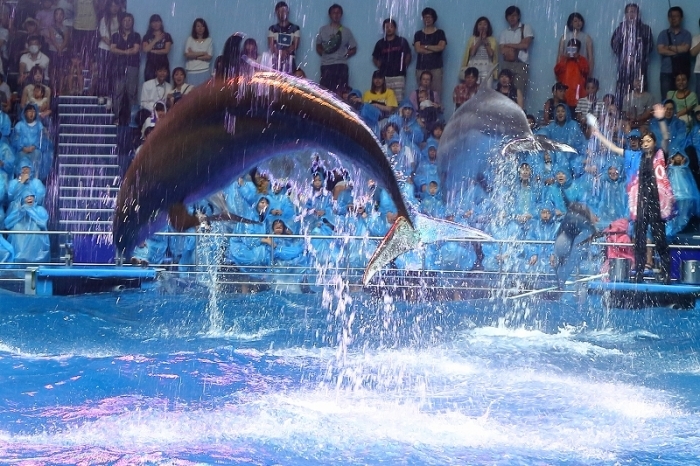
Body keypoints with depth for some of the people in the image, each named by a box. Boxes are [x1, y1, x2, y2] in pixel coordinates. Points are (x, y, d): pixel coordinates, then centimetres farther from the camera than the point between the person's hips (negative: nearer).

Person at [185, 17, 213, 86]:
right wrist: (202, 53, -5)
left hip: (204, 71, -1)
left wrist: (194, 55, -5)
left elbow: (209, 57, -4)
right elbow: (187, 55, -5)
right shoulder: (190, 39, 5)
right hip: (192, 71, 1)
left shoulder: (209, 40, 4)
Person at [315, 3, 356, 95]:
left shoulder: (346, 31, 9)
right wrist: (323, 53, -2)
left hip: (341, 65, 0)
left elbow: (353, 49, 13)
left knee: (339, 92, -8)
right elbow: (318, 46, 18)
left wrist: (345, 55, -4)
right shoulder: (323, 29, 11)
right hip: (326, 64, 0)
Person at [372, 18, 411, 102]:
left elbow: (408, 56, 7)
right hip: (384, 76, 2)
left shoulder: (402, 41, 4)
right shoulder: (380, 43, 10)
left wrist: (404, 66, 1)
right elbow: (375, 58, 18)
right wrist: (380, 67, 6)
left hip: (398, 76, -2)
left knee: (398, 100, -7)